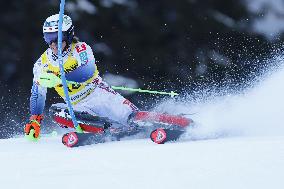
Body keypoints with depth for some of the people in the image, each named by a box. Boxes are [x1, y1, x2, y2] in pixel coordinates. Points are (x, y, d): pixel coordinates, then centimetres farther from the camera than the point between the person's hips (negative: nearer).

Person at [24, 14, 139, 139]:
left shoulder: (81, 49, -12)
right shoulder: (42, 64, 1)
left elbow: (87, 72, -32)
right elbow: (37, 94, 9)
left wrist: (59, 77, -43)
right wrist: (34, 121, -2)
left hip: (99, 94, -3)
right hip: (79, 107, 3)